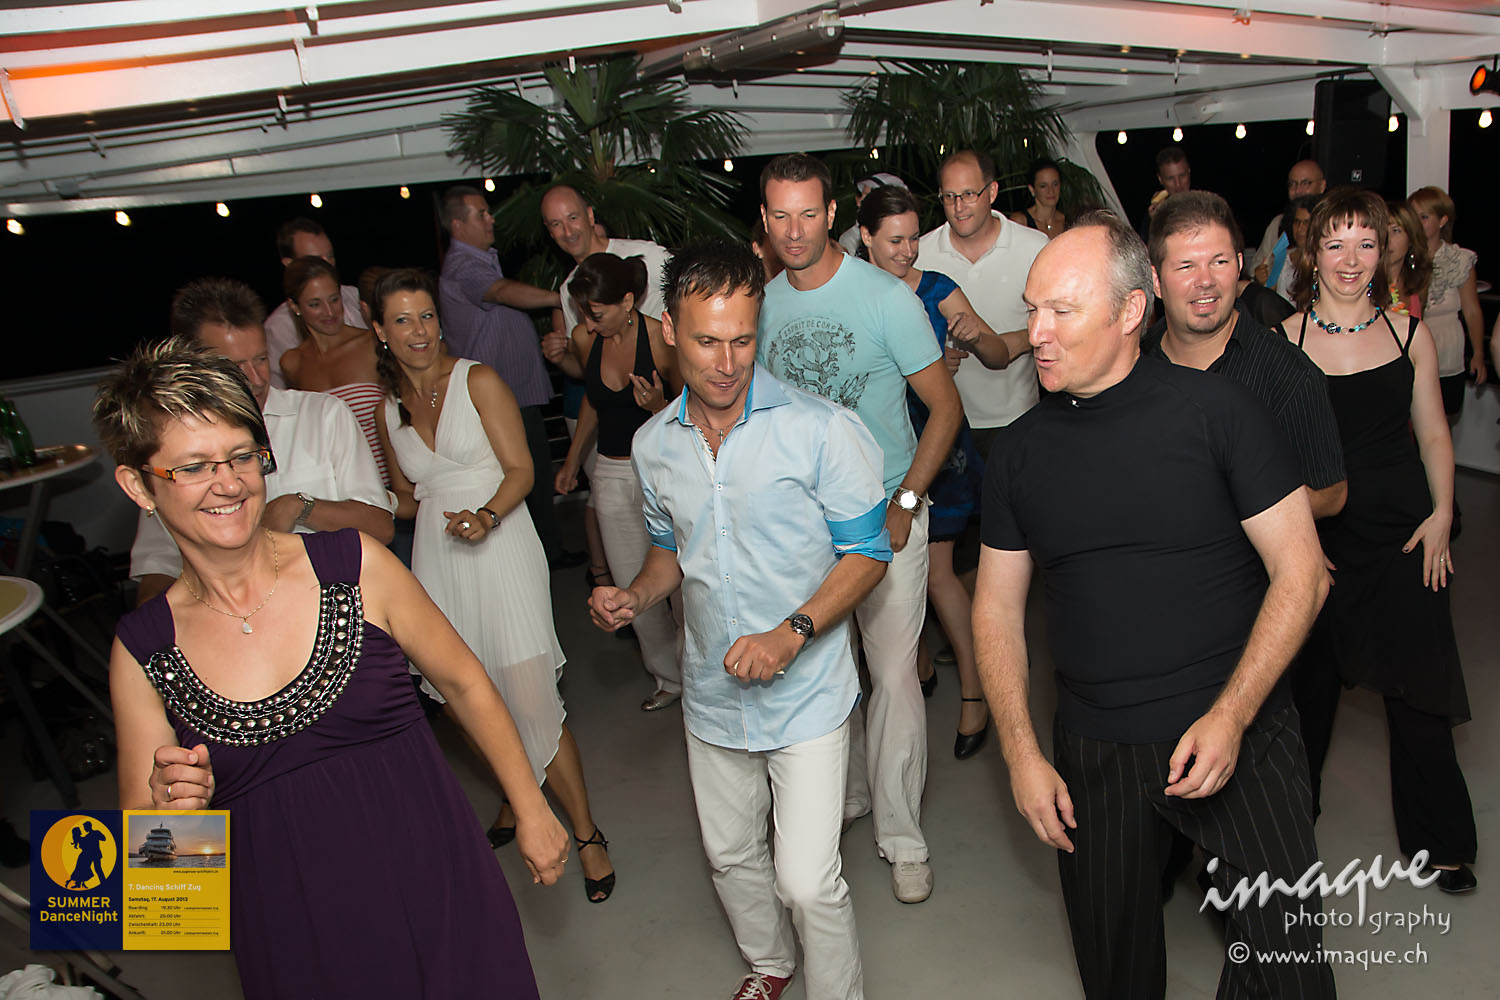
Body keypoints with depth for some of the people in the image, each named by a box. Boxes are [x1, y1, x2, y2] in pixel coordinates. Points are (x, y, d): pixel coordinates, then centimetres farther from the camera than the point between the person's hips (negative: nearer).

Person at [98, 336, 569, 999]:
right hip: (292, 943, 1)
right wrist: (172, 809, -21)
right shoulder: (141, 651, -4)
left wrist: (531, 812, 7)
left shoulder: (353, 565, -9)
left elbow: (464, 683, 2)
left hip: (434, 891, -1)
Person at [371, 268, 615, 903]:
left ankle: (586, 835, 4)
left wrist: (487, 516, -23)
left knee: (531, 702, -10)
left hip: (500, 547, -4)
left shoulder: (478, 381, -1)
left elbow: (520, 470, -6)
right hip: (437, 559, 5)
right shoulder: (387, 409, 13)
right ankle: (519, 800, 33)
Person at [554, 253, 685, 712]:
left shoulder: (661, 339, -17)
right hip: (611, 474, 5)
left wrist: (659, 406, -26)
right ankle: (669, 677, 29)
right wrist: (572, 460, 25)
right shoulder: (584, 338, -3)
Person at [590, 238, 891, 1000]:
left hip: (806, 691, -5)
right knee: (729, 854, 23)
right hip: (713, 694, 5)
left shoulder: (818, 430, -17)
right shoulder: (653, 445, -1)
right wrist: (636, 597, -7)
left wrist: (791, 634, -24)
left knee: (808, 881, -5)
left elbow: (867, 551, -11)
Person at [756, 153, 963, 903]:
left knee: (894, 674, -3)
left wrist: (904, 502, -15)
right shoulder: (763, 303, 2)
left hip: (885, 512, -4)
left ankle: (900, 834, 13)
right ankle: (845, 793, 34)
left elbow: (946, 406, -8)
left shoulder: (885, 297, -12)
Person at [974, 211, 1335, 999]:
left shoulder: (1215, 410, -8)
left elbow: (1300, 572, -7)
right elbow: (997, 607, 7)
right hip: (1092, 754, 3)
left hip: (1238, 736, -3)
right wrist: (1022, 755, -2)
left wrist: (1230, 718, -16)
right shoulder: (1020, 449, 2)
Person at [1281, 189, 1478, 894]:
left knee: (1417, 686, 3)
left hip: (1404, 532, 1)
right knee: (1309, 683, 11)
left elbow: (1433, 434, 10)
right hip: (1316, 536, -1)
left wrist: (1441, 512, -1)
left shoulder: (1411, 335, 3)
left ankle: (1438, 840, 21)